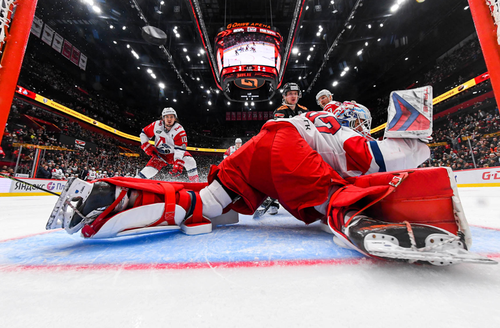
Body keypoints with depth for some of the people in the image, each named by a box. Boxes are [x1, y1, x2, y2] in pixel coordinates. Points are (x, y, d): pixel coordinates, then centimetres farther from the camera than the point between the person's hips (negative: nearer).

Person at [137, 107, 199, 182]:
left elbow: (180, 149, -30)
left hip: (174, 154, -2)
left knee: (190, 161, -28)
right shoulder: (157, 125, -12)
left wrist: (178, 164, -42)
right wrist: (146, 146, -10)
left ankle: (196, 183, -19)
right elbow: (144, 133, 5)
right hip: (160, 155, 2)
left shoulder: (179, 130, -22)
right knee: (149, 170, -15)